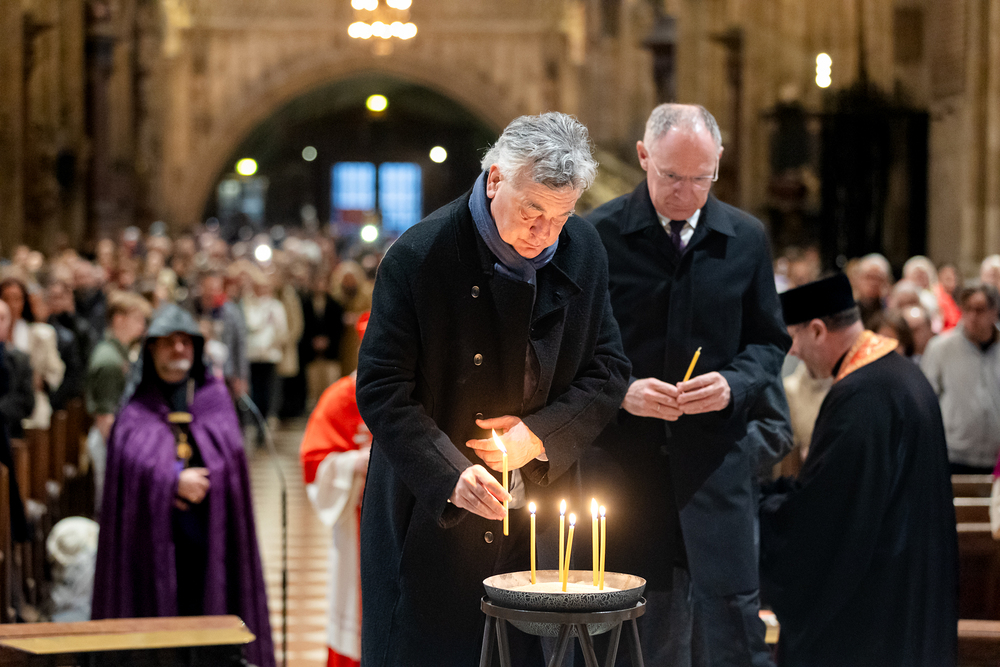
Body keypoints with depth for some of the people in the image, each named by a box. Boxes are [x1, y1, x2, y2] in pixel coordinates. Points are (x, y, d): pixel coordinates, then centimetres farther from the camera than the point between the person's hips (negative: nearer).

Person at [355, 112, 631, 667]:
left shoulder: (583, 252, 0)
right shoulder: (419, 257, -14)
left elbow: (608, 371, 6)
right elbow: (382, 390, -14)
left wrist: (541, 433, -11)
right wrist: (449, 473, -26)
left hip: (541, 512, 4)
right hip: (431, 514, -3)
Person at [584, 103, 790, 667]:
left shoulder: (746, 239, 6)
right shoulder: (596, 236, -2)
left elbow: (769, 342, 12)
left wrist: (733, 384, -9)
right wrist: (619, 390, -14)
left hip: (716, 457, 1)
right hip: (623, 459, -1)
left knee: (731, 619, -2)